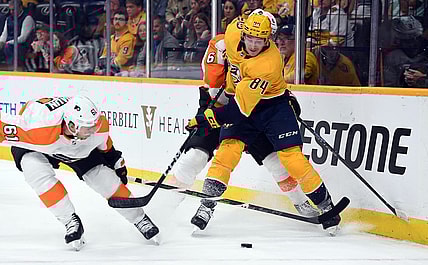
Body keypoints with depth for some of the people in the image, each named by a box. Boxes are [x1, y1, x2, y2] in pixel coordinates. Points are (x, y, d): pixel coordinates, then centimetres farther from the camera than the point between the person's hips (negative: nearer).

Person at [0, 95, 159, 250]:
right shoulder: (41, 129, -47)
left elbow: (104, 144, -4)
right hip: (31, 147, -3)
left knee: (104, 178, -4)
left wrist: (117, 163, 8)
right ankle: (71, 222, -15)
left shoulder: (98, 124, -29)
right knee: (39, 174, -31)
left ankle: (139, 218, 18)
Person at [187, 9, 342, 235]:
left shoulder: (269, 64, -32)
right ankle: (206, 205, -11)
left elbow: (242, 106, -34)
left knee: (291, 155, -13)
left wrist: (208, 118, -35)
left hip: (272, 105, -4)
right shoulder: (233, 33, -16)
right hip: (239, 97, 5)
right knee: (228, 149, -14)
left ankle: (325, 206, 0)